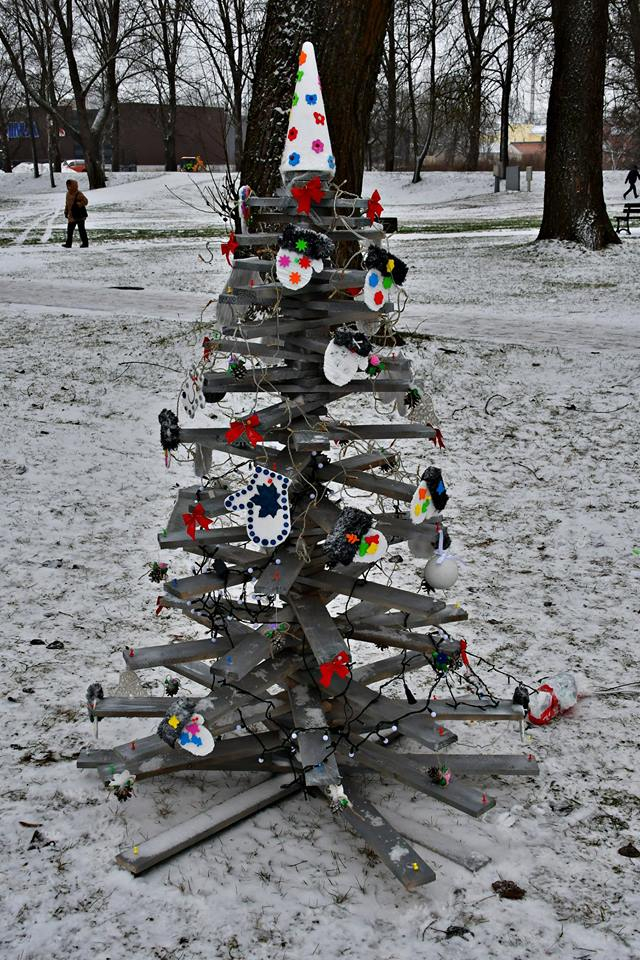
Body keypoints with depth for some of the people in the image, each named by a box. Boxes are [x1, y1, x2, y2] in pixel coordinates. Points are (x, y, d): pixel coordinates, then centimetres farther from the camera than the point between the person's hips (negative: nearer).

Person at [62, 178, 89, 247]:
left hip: (79, 215, -8)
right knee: (69, 229, 8)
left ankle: (85, 243, 7)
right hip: (71, 216, 8)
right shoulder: (68, 194, 10)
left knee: (81, 229, -1)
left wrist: (78, 204, -25)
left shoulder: (79, 194, -14)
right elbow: (67, 204, 20)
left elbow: (85, 201, -15)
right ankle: (68, 243, 14)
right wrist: (66, 212, 16)